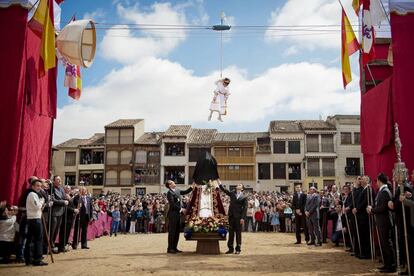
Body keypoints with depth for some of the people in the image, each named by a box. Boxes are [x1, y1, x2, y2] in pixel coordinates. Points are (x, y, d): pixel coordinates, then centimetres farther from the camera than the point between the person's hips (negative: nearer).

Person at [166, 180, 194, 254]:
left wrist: (192, 187, 16)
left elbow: (185, 192, 24)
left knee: (177, 231, 11)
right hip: (173, 214, -9)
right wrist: (180, 209, -19)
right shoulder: (169, 193, -12)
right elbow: (172, 204, -18)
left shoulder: (177, 190, 14)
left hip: (178, 213, 9)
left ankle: (174, 248, 17)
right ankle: (170, 248, 1)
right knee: (172, 231, -5)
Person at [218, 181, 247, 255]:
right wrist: (220, 184, -6)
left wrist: (242, 218, -11)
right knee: (231, 232, 6)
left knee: (238, 233, 2)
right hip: (231, 216, 3)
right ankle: (230, 248, 13)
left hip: (238, 217, -3)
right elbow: (225, 190, 7)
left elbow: (245, 208, -4)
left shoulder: (244, 197, 1)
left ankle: (238, 249, 10)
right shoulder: (232, 194, 12)